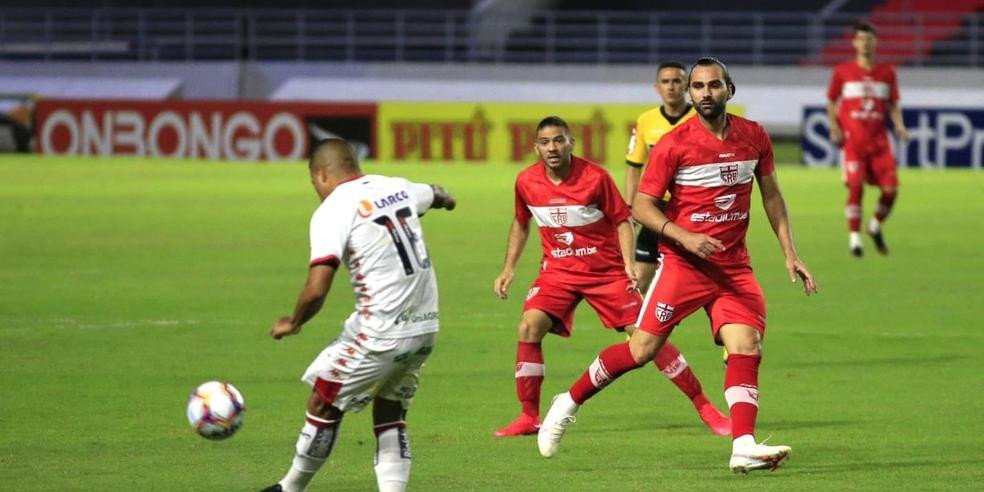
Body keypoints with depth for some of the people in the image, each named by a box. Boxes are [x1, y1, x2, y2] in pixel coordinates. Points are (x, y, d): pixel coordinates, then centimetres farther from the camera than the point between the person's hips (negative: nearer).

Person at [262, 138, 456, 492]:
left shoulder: (332, 211, -12)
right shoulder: (397, 188, 9)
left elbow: (316, 290, -20)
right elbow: (436, 195, 34)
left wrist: (292, 323, 0)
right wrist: (444, 198, 59)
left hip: (381, 332, -7)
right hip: (425, 326, 7)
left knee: (323, 405, 11)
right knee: (390, 414, 18)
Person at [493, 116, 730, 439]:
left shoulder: (595, 177, -16)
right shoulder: (526, 182, -5)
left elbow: (622, 220, -6)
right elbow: (521, 224, 14)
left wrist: (629, 264, -18)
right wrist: (509, 269, 9)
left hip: (606, 270, -3)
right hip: (558, 271, 3)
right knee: (529, 327, -20)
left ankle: (703, 405, 4)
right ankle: (529, 417, -10)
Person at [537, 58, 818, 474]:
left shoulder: (754, 137, 3)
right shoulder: (674, 144, -10)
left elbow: (771, 195, 16)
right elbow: (641, 205, -8)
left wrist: (789, 253, 10)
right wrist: (683, 236, -22)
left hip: (733, 266, 4)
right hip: (683, 263, -4)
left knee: (747, 347, -13)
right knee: (642, 349, -4)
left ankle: (743, 447, -17)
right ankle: (569, 403, 14)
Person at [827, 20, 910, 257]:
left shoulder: (887, 73, 8)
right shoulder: (842, 72, 3)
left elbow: (893, 104, 14)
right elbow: (831, 102, 12)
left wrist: (899, 126, -3)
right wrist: (834, 128, -2)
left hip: (879, 141, 2)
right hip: (853, 140, -2)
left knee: (891, 189, -5)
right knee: (856, 186, -15)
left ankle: (876, 227, 22)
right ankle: (854, 238, -3)